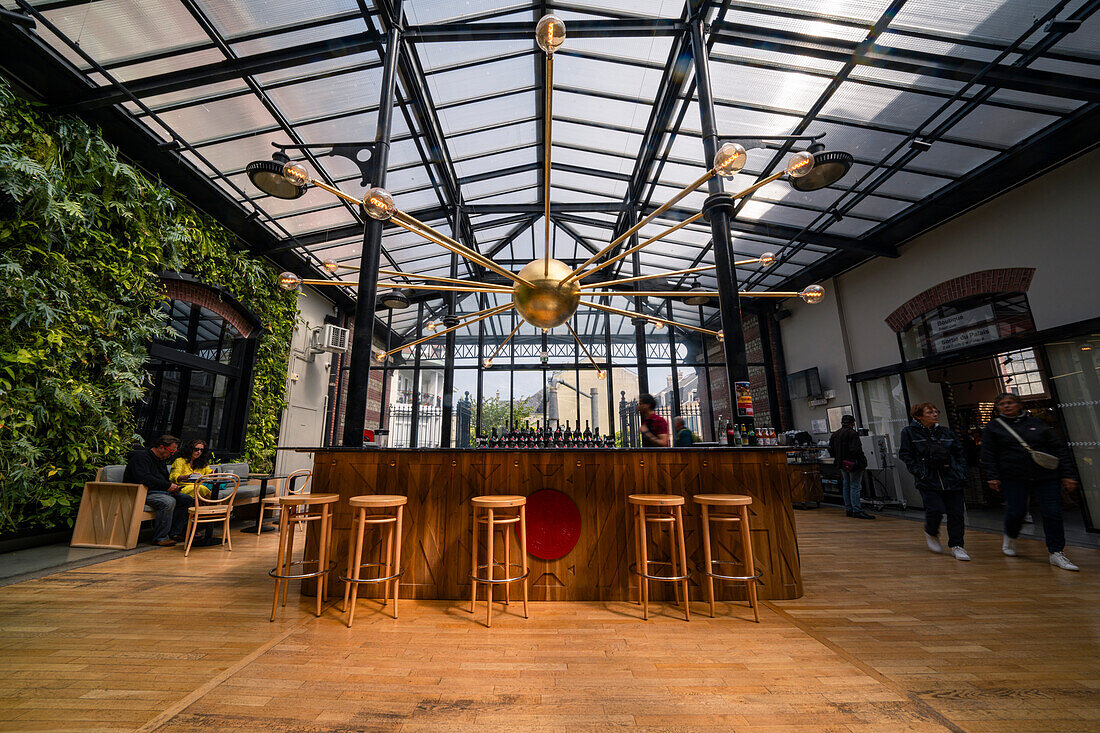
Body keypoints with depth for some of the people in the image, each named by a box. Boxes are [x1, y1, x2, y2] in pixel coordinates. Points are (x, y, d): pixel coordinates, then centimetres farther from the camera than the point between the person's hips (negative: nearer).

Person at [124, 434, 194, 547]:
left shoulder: (162, 460, 17)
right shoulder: (140, 457, -12)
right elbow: (144, 479, -27)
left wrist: (173, 486, 2)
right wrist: (168, 485, -22)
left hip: (160, 491, 9)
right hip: (142, 493, -9)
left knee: (187, 500, -5)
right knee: (169, 501, -34)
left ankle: (174, 533, -4)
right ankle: (160, 537, -22)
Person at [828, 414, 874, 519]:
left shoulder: (835, 434, 10)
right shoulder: (852, 433, -14)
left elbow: (831, 450, 13)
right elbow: (856, 450, -21)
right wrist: (863, 463, -14)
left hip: (842, 464, 8)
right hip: (853, 463, -7)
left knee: (846, 486, 13)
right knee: (855, 487, -5)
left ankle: (848, 509, 18)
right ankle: (857, 511, -4)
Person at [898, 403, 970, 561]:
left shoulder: (946, 432, 14)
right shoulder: (909, 432, 0)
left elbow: (959, 453, 20)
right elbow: (905, 454, 0)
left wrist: (961, 471, 7)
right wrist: (918, 471, -9)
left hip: (952, 479, 4)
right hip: (928, 480, -4)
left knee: (956, 512, 0)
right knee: (935, 509, -13)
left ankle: (956, 546, 16)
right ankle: (931, 534, 18)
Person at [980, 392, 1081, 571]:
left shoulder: (1037, 423, 11)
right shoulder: (993, 427, 6)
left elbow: (1059, 448, 11)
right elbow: (988, 454, 3)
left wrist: (1067, 474, 3)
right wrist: (992, 476, -5)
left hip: (1046, 476, 2)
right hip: (1013, 478, -2)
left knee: (1053, 513, -2)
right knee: (1016, 511, -6)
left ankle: (1056, 553, 9)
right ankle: (1010, 537, 22)